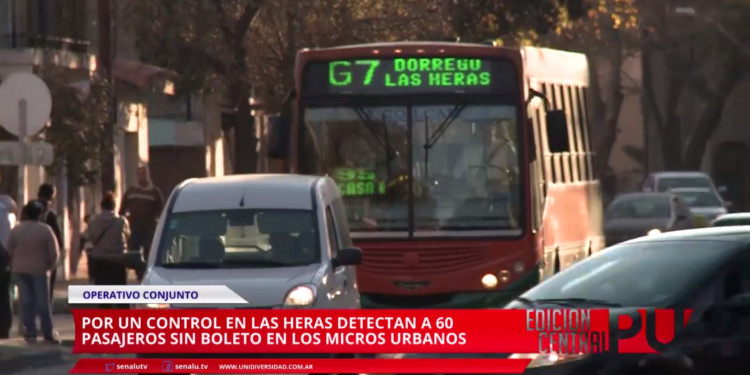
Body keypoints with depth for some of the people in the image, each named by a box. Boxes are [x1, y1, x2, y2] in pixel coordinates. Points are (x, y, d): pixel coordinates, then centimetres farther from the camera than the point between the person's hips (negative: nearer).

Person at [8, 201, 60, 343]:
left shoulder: (16, 230, -2)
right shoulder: (45, 230, -9)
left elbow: (9, 250, 1)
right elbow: (54, 252, -8)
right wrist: (50, 266, 10)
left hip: (20, 269, 3)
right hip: (39, 269, -3)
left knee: (26, 301, 7)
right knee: (43, 302, 3)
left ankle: (30, 332, 5)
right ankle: (48, 334, 5)